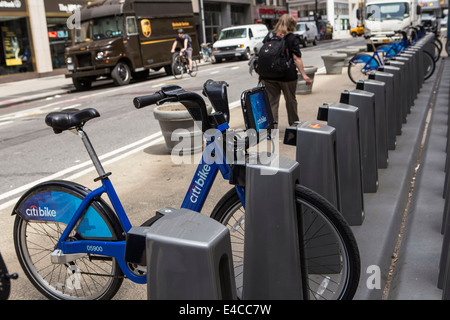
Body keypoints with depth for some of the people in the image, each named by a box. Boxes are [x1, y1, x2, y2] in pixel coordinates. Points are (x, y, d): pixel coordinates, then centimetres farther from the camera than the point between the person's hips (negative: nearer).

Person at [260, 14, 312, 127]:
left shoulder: (268, 36, 9)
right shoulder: (293, 38, -1)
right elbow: (296, 58, -10)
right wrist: (304, 75, -11)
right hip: (287, 75, -2)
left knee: (271, 101, 4)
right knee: (291, 100, 14)